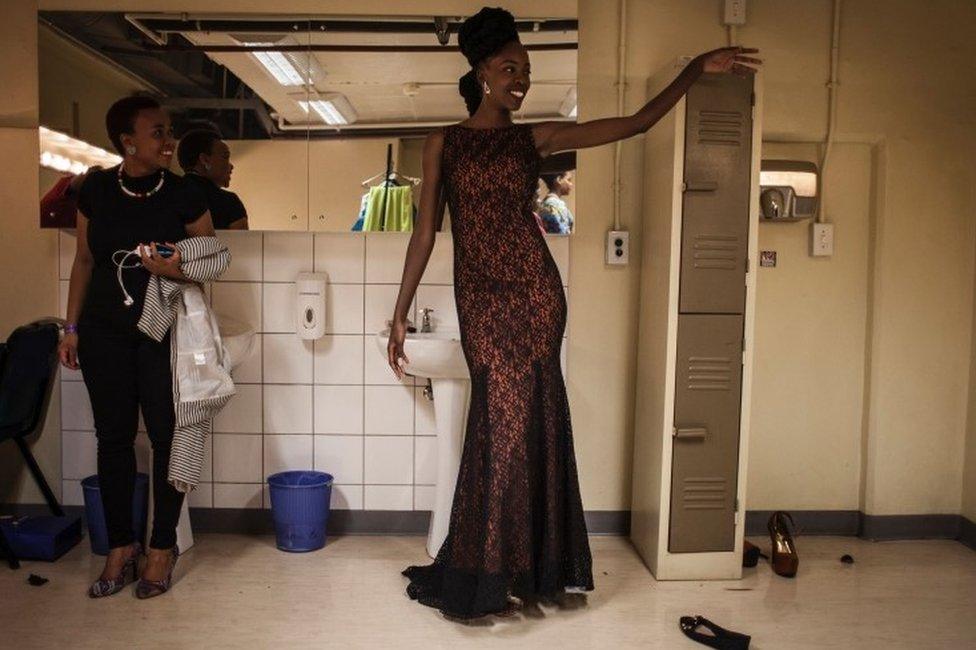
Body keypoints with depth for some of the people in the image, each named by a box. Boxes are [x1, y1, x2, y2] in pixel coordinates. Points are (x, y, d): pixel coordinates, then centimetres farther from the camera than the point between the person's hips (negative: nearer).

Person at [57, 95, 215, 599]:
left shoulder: (184, 195, -6)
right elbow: (85, 260, 8)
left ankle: (162, 547, 17)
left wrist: (177, 269, -20)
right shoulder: (95, 189, 1)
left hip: (164, 332, -2)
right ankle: (120, 547, 22)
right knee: (113, 436, 7)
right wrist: (71, 327, 7)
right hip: (104, 331, 2)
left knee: (167, 436, 1)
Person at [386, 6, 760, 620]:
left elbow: (636, 123, 8)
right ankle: (494, 569, 14)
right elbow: (425, 231, 7)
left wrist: (696, 69, 1)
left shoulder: (535, 138, 11)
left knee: (515, 415, 0)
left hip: (534, 289, 1)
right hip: (480, 296, 0)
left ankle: (512, 565, 17)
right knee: (506, 413, -4)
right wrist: (401, 313, 4)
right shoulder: (443, 143, 10)